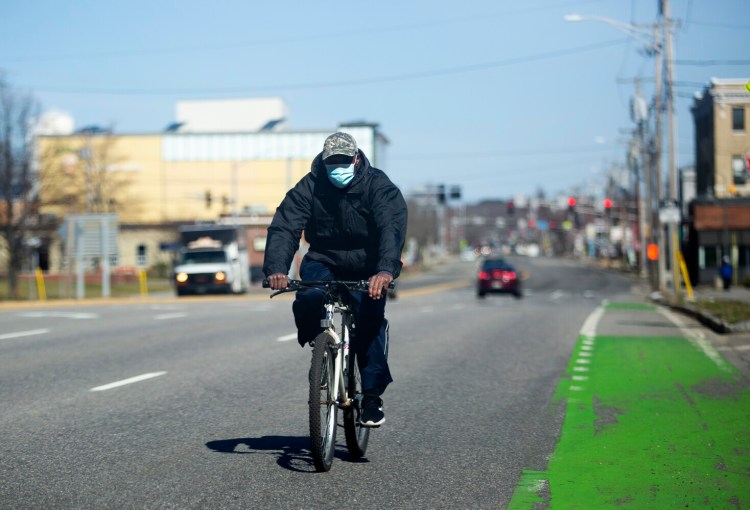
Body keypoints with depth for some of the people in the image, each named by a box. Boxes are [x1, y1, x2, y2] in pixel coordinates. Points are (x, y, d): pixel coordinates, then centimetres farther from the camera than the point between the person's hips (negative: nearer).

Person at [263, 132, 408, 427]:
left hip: (367, 269, 0)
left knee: (370, 319, -19)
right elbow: (284, 226, -22)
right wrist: (276, 268, -41)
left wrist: (386, 270, -50)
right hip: (323, 261, 1)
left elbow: (392, 228, -31)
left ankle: (372, 396, -8)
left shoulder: (379, 187, -16)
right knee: (308, 299, -29)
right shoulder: (309, 187, -12)